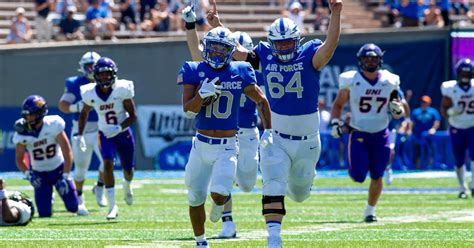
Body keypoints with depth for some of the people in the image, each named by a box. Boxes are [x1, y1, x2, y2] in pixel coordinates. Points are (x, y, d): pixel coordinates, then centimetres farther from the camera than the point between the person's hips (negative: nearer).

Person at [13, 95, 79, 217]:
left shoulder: (53, 126, -24)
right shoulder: (22, 133, -17)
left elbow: (67, 152, -18)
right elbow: (19, 159, -4)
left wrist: (65, 177, -21)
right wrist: (28, 174, -23)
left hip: (59, 170, -1)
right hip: (39, 174, 1)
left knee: (73, 207, -3)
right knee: (44, 213, -7)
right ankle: (48, 198, 29)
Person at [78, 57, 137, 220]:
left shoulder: (122, 89, -19)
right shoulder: (90, 93, -11)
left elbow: (133, 116, -14)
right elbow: (84, 113, 10)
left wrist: (119, 128, -29)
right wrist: (80, 134, 1)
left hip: (124, 133, 0)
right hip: (105, 135, 0)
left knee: (128, 171, 12)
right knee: (108, 164, -22)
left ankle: (127, 185, 51)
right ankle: (112, 206, -20)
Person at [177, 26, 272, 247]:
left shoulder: (240, 73, -3)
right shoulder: (195, 72, -4)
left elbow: (261, 100, 10)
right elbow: (188, 110, -10)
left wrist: (268, 130, 7)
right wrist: (203, 94, -27)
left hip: (227, 147, -1)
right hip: (201, 144, 1)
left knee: (218, 194, -20)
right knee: (195, 199, 10)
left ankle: (221, 203, 19)